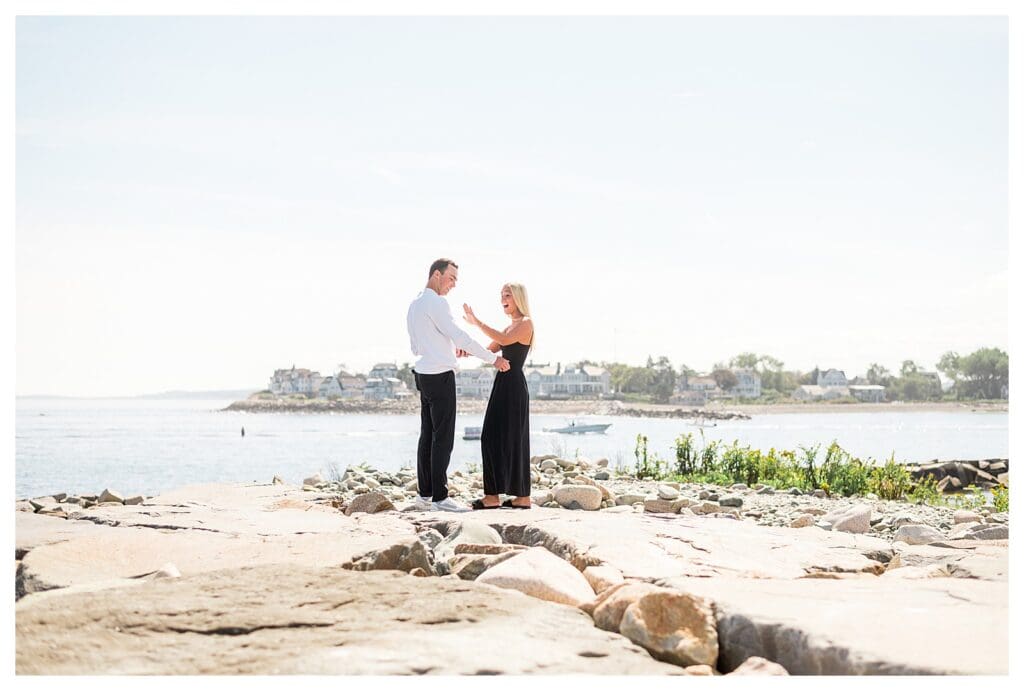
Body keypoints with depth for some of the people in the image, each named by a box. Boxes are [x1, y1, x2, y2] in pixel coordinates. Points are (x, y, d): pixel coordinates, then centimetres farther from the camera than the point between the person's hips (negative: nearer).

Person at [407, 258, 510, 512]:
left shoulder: (415, 305, 18)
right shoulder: (436, 302, -12)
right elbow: (459, 335, -18)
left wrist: (451, 349, 17)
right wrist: (493, 358, -13)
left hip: (424, 374, 10)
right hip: (440, 376, -10)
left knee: (428, 435, 10)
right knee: (443, 437, -9)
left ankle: (425, 494, 11)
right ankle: (439, 497, -9)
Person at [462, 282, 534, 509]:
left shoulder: (526, 323, -8)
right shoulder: (509, 327, 21)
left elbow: (505, 340, -25)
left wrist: (477, 322, -24)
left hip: (513, 386, -9)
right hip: (504, 385, 9)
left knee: (498, 437, -10)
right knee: (512, 440, 8)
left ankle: (493, 495, -10)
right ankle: (522, 497, 11)